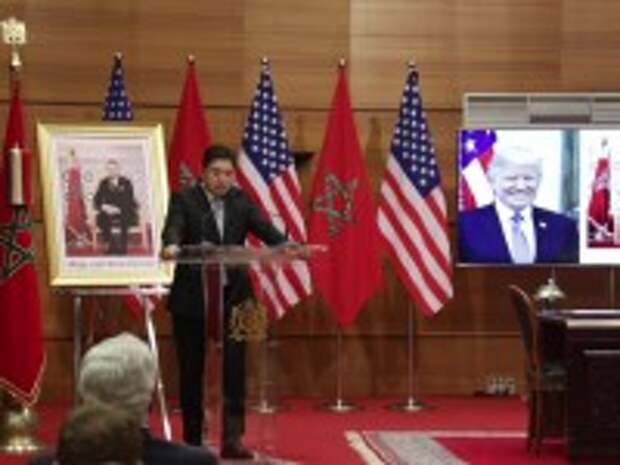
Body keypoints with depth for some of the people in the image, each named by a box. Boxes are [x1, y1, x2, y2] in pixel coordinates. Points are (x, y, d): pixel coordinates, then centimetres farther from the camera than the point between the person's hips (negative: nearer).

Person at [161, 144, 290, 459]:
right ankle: (192, 440, 16)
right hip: (191, 296, -2)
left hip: (232, 295, 2)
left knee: (234, 366, -6)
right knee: (191, 370, 6)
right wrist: (171, 246, -43)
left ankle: (232, 439, -4)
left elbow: (265, 229, -5)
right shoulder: (184, 199, -2)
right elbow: (174, 227, -19)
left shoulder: (241, 201, 7)